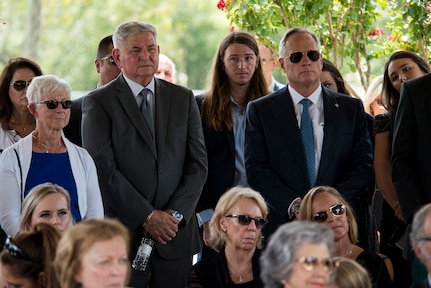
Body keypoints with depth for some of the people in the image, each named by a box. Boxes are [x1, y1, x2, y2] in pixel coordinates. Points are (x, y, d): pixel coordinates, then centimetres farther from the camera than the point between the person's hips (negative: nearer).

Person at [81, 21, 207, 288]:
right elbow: (104, 169, -8)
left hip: (176, 234, 3)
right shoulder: (98, 103, 0)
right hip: (123, 234, -3)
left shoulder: (183, 98, 12)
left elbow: (198, 163, 7)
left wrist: (176, 213, -7)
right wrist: (147, 216, -12)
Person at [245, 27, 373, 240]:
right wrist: (294, 206, -14)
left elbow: (364, 165, 6)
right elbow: (256, 169, 0)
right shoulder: (260, 111, 9)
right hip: (282, 227, -1)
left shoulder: (351, 108, 13)